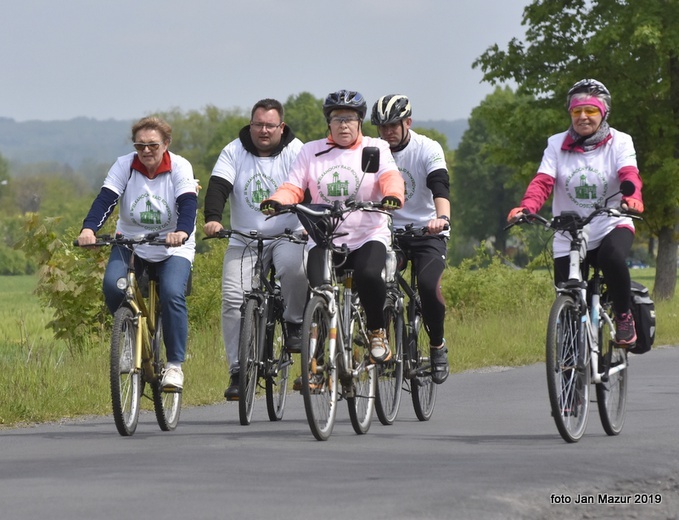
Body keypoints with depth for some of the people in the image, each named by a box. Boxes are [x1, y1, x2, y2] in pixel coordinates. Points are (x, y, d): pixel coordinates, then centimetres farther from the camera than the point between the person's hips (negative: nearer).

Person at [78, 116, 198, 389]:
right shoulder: (124, 166, -8)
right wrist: (88, 228, -39)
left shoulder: (180, 167, -12)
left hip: (172, 248, -2)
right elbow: (105, 200, -19)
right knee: (113, 284, -26)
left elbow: (187, 205, -25)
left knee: (172, 294, -27)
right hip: (131, 245, 2)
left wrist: (182, 232, -47)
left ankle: (175, 364, -11)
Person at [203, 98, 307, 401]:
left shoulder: (295, 152, -2)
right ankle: (238, 372, -6)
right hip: (244, 241, 2)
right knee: (233, 300, -13)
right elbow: (218, 186, -9)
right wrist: (212, 219, -28)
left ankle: (295, 324, -9)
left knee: (295, 267, -35)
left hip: (288, 236, -2)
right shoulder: (234, 152, 2)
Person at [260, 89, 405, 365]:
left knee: (367, 275, -32)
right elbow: (293, 187, 2)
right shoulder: (311, 152, 11)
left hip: (368, 236, -2)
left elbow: (390, 176, -11)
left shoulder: (375, 148, 7)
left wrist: (393, 196, -35)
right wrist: (275, 202, -21)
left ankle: (377, 332, -6)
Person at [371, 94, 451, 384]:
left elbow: (440, 186, -25)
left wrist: (442, 218, -45)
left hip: (427, 233, -3)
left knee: (428, 284, -27)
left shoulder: (427, 149, -10)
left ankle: (437, 345, -4)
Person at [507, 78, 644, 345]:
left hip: (611, 226, -2)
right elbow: (542, 181, -10)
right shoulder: (557, 145, 3)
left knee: (612, 257, -36)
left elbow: (629, 174, -18)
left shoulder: (619, 142, 0)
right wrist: (526, 207, -32)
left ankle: (624, 317, -14)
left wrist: (632, 198, -42)